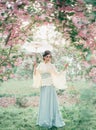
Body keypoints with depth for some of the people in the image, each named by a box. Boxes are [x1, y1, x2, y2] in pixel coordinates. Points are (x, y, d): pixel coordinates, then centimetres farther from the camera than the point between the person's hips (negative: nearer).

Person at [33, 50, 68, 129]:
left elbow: (58, 74, 9)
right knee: (43, 103, 5)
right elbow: (35, 74, 1)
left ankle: (53, 121, 8)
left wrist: (64, 69, 1)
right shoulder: (40, 65, 6)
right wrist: (34, 67, -14)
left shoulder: (51, 66, 4)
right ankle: (44, 121, 16)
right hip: (43, 87, 1)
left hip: (50, 86, -1)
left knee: (51, 103, -1)